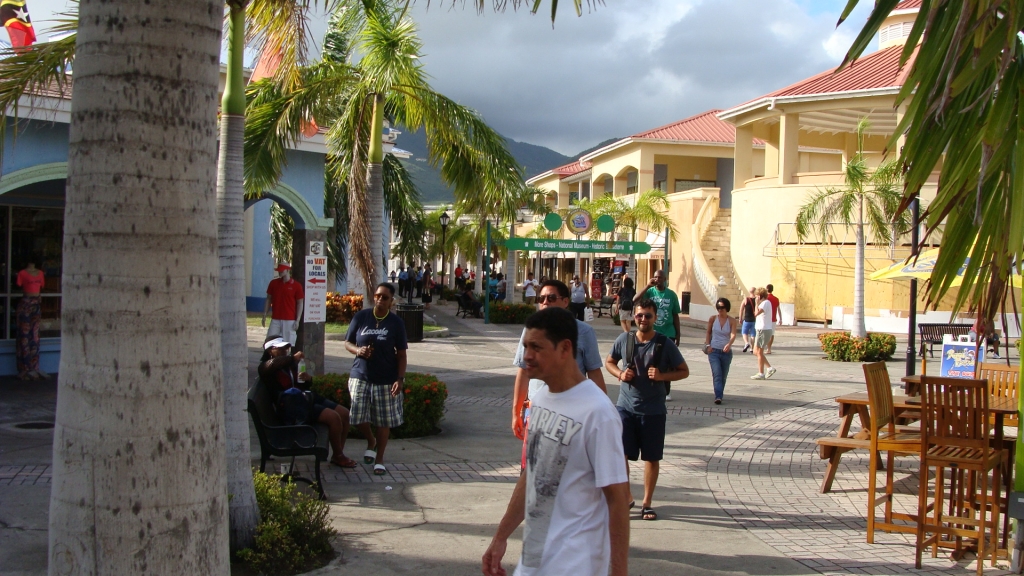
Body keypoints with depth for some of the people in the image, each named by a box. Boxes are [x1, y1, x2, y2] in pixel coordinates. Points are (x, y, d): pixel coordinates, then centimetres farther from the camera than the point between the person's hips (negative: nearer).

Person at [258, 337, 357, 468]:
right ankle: (338, 457, -7)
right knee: (333, 417, -22)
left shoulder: (290, 364, 22)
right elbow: (272, 363, -29)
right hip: (290, 406, -9)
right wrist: (293, 357, -24)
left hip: (303, 399, 9)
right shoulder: (265, 367, -2)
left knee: (344, 413, 0)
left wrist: (308, 379, 5)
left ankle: (338, 455, 6)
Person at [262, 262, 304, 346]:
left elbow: (300, 303, 0)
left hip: (289, 320, -3)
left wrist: (297, 320, -6)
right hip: (275, 319, 3)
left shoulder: (296, 286, -3)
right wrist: (264, 316, 7)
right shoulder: (273, 283, 7)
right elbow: (268, 299, 13)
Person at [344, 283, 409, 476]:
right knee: (358, 417, 0)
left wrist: (400, 379, -11)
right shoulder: (361, 317, -2)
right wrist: (358, 350, -16)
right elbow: (347, 343, 6)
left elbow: (401, 354, -1)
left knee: (384, 421, 5)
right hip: (361, 376, 1)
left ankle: (379, 460, 21)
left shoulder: (396, 323, -4)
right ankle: (371, 440, 33)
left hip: (386, 379, -1)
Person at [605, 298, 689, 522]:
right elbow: (609, 362, 15)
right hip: (626, 406, 1)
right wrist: (620, 373, -7)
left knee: (652, 458, 7)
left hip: (654, 410, -1)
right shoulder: (624, 340, 0)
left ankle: (647, 503, 21)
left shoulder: (665, 344, -5)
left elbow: (684, 371, 1)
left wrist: (662, 376, -16)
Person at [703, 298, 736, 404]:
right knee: (717, 374, -15)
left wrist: (729, 344, -38)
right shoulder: (712, 319, 0)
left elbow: (733, 334, -19)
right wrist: (708, 345, 0)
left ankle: (720, 394, 28)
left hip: (726, 352, 1)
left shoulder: (732, 321, -5)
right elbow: (708, 332, 13)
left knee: (723, 375, 11)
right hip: (714, 351, -1)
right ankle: (718, 396, -24)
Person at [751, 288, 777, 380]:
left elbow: (756, 313, -25)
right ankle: (770, 368, 15)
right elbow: (756, 314, 16)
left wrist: (757, 303, -17)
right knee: (756, 352, 13)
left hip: (763, 330, -10)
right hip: (760, 330, 10)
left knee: (759, 352, -3)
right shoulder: (764, 303, 16)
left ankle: (761, 374, 2)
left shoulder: (766, 303, -13)